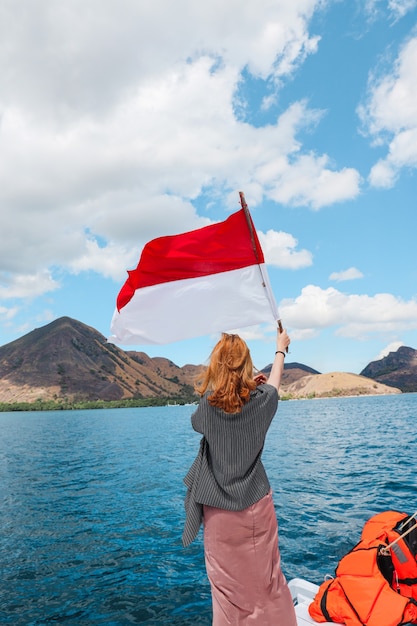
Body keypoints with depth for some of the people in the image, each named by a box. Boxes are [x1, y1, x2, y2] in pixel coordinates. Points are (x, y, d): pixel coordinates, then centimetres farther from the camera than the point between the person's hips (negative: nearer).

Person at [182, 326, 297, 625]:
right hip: (254, 505, 0)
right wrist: (281, 348, 28)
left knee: (226, 581, 12)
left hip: (218, 508, 0)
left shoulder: (208, 402, -11)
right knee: (265, 578, 15)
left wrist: (247, 387, 11)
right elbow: (274, 381, 12)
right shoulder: (258, 400, -10)